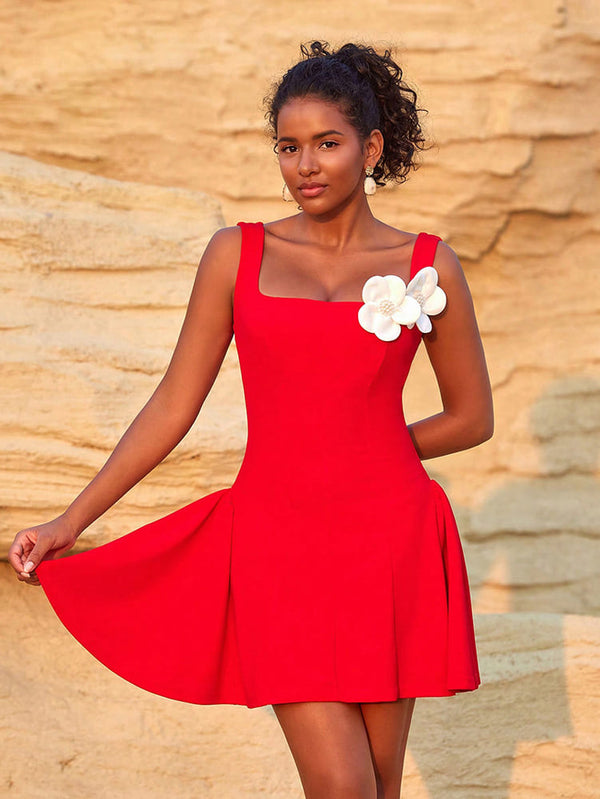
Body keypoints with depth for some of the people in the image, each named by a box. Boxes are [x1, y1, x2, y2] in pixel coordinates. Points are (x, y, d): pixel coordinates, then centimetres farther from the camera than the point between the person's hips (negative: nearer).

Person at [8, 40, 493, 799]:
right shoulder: (238, 254, 3)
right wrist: (70, 522, 2)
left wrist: (356, 454, 8)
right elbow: (174, 406, 5)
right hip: (281, 546, -1)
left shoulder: (427, 265, 3)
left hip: (389, 543, 1)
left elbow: (473, 417, 11)